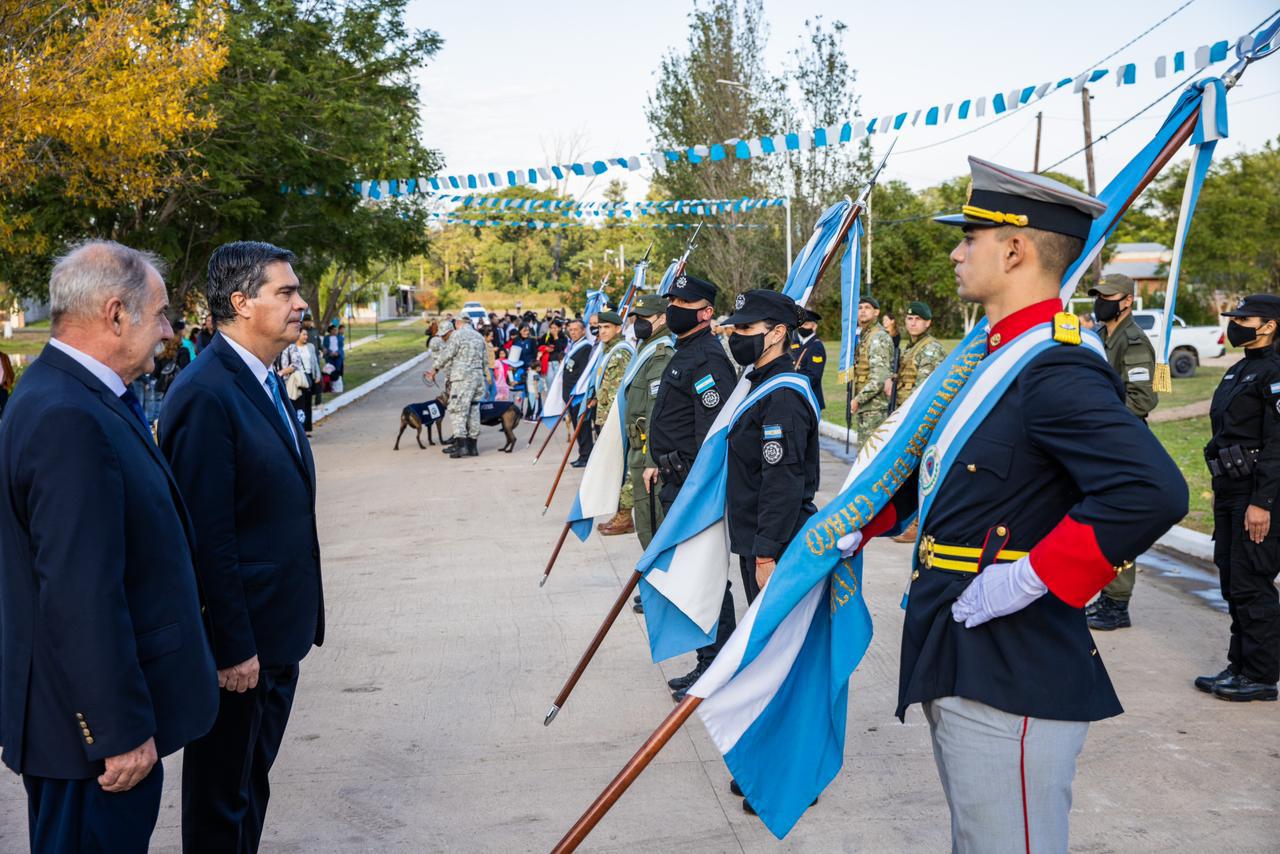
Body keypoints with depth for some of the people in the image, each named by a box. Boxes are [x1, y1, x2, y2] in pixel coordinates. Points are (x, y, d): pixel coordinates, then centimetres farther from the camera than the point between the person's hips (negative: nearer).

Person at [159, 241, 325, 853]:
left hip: (279, 630, 9)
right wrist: (233, 647, -19)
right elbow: (208, 537, -22)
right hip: (239, 640, -9)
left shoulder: (263, 381, 8)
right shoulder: (205, 394, -21)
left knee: (254, 776, 22)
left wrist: (302, 614, 14)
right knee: (223, 790, 10)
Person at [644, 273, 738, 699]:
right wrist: (660, 464, 22)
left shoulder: (708, 360, -17)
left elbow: (713, 434, -25)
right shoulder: (685, 353, 16)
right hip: (678, 481, 11)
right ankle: (708, 662, 27)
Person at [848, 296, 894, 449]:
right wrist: (857, 399, 13)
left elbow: (880, 377, -20)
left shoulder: (879, 338, -12)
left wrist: (858, 399, -17)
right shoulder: (862, 337, 18)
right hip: (864, 407, 10)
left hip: (875, 407, -10)